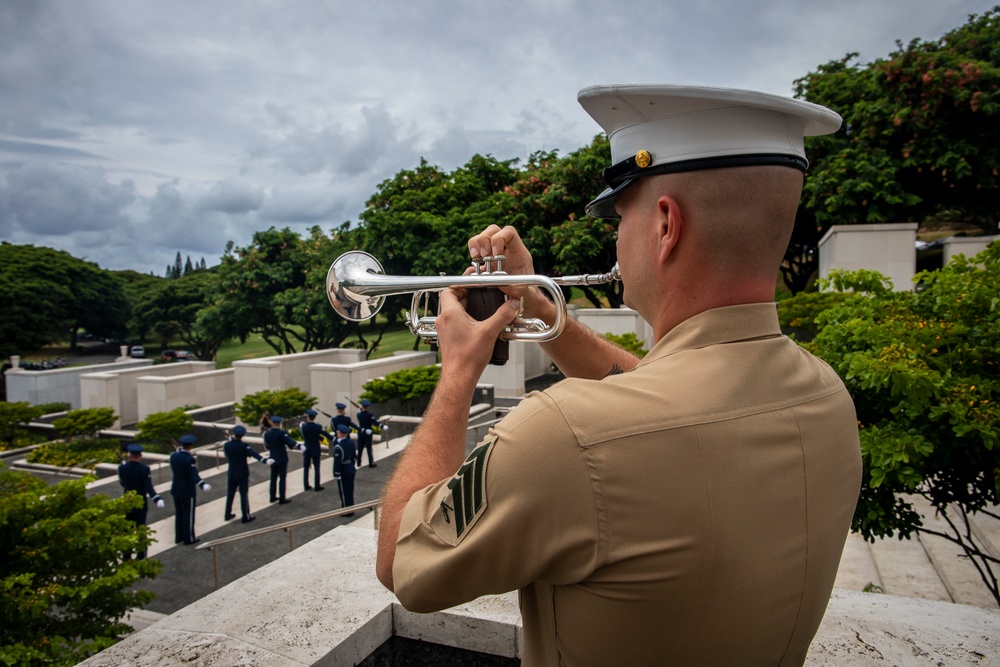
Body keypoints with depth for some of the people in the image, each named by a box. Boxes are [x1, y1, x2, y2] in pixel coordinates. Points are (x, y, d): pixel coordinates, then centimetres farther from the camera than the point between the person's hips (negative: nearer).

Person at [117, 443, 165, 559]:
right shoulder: (144, 469, -15)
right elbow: (148, 487, -24)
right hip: (140, 505, -2)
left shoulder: (122, 468, -8)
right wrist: (157, 499, -30)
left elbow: (122, 483, 8)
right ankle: (141, 557, 10)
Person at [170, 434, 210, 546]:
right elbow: (194, 475, -32)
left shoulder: (173, 456, -3)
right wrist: (203, 485, -44)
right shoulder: (190, 459, -23)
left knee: (178, 514, 18)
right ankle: (188, 538, 13)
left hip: (176, 490, 7)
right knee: (188, 515, 5)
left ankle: (178, 537, 27)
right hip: (188, 491, -7)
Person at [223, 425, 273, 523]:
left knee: (230, 494, 17)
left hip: (231, 473, 4)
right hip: (243, 474, -4)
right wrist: (265, 460, -45)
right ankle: (246, 517, 8)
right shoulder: (244, 446, -19)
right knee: (243, 494, 3)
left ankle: (227, 514, 29)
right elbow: (254, 454, -33)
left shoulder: (226, 445, -7)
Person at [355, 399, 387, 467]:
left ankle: (358, 463, 16)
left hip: (360, 433, 3)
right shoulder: (369, 415, -16)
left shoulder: (358, 414, -6)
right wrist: (383, 426, -32)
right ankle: (371, 463, 4)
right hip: (368, 434, -3)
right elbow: (375, 422, -25)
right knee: (369, 448, 2)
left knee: (360, 448, 11)